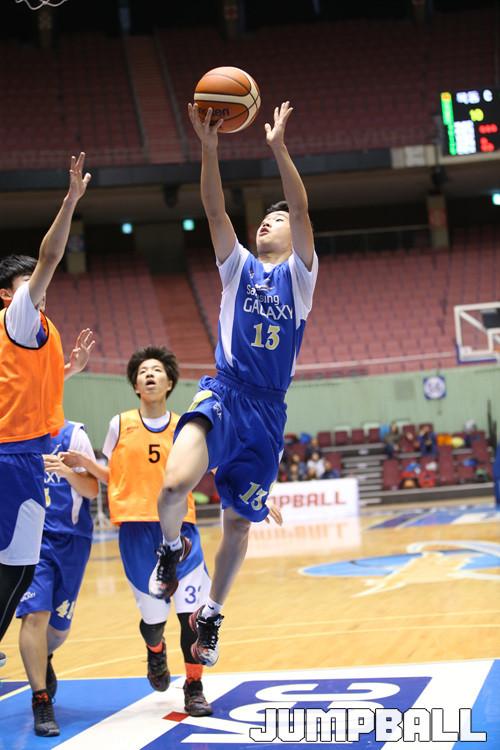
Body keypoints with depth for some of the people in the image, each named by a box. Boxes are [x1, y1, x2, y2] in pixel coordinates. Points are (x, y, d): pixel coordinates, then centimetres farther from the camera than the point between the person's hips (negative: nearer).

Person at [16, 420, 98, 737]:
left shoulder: (72, 434, -3)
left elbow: (92, 490, -5)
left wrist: (67, 471, -24)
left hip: (71, 541, 0)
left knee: (59, 626, 9)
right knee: (35, 614, -17)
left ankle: (43, 660, 44)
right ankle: (42, 703, -11)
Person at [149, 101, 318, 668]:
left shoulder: (298, 273, 9)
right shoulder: (238, 267, 12)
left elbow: (302, 209, -5)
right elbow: (214, 210, -2)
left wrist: (279, 148, -15)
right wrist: (208, 148, -13)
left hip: (267, 409, 1)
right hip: (222, 393, -1)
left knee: (238, 523, 6)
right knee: (176, 483, -28)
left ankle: (210, 616, 27)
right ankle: (172, 548, 4)